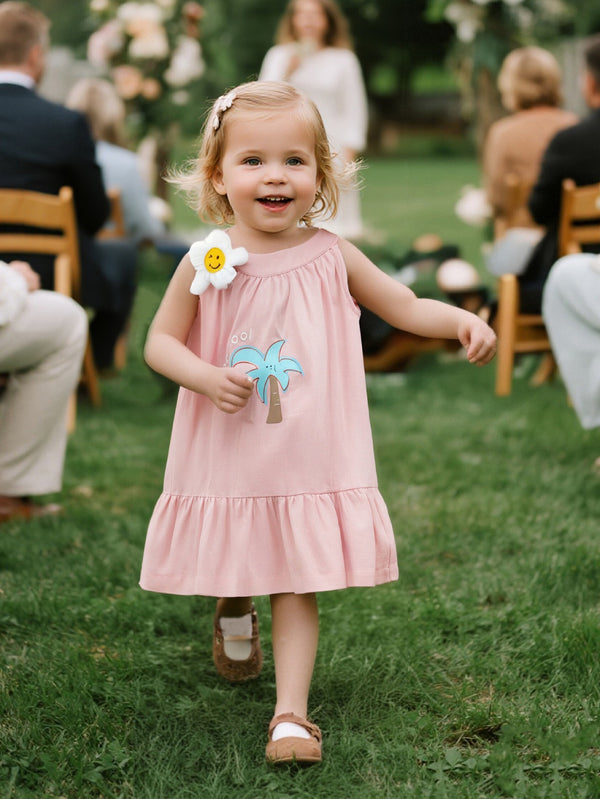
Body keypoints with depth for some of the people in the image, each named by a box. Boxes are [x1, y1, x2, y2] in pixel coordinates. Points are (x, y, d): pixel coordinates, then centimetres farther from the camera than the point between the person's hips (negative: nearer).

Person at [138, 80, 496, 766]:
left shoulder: (331, 257, -4)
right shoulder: (207, 262, -7)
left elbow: (406, 307, 5)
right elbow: (160, 341, -1)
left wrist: (462, 320, -14)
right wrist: (206, 377, -19)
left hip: (310, 458, 0)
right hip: (227, 458, 1)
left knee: (298, 581, 0)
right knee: (229, 559, 16)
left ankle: (291, 711, 5)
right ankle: (233, 614, 51)